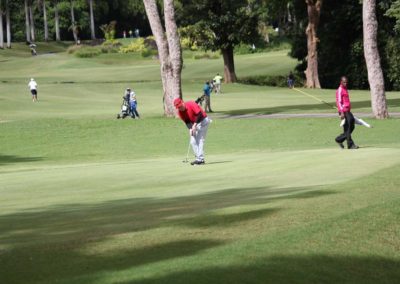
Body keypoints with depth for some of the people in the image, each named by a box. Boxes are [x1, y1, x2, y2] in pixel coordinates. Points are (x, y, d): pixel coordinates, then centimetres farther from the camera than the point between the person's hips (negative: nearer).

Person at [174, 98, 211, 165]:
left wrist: (194, 125, -28)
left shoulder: (191, 104, -23)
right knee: (193, 141, 0)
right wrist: (190, 129, -17)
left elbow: (200, 115, -26)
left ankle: (200, 159, -17)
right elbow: (187, 121, 1)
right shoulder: (180, 112, -4)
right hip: (194, 124, 7)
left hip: (202, 121, -7)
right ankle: (198, 158, 6)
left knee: (200, 140, -14)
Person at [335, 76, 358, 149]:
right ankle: (350, 145, -1)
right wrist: (342, 113, -25)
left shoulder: (345, 89, 19)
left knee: (351, 127, 11)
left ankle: (339, 139, 18)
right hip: (344, 112, -10)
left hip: (348, 111, 10)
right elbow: (339, 101, -18)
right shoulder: (339, 90, -10)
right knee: (347, 129, -6)